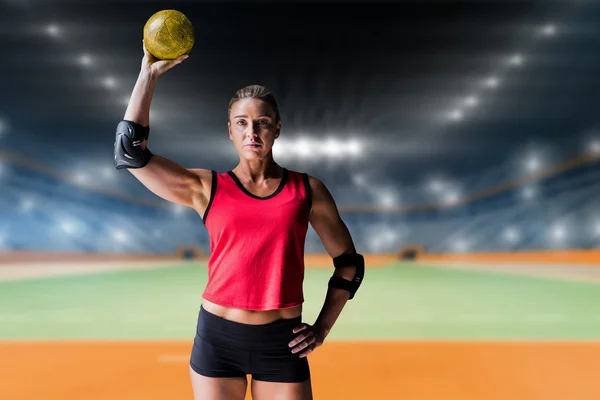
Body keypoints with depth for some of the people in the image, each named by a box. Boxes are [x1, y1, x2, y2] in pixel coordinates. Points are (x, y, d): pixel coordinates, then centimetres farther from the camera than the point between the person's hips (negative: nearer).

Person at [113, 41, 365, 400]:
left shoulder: (308, 190, 1)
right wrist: (149, 74, -3)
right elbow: (130, 151, -7)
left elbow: (350, 262, 10)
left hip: (282, 343, 0)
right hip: (217, 338, 1)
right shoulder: (206, 189, 0)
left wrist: (323, 327, 1)